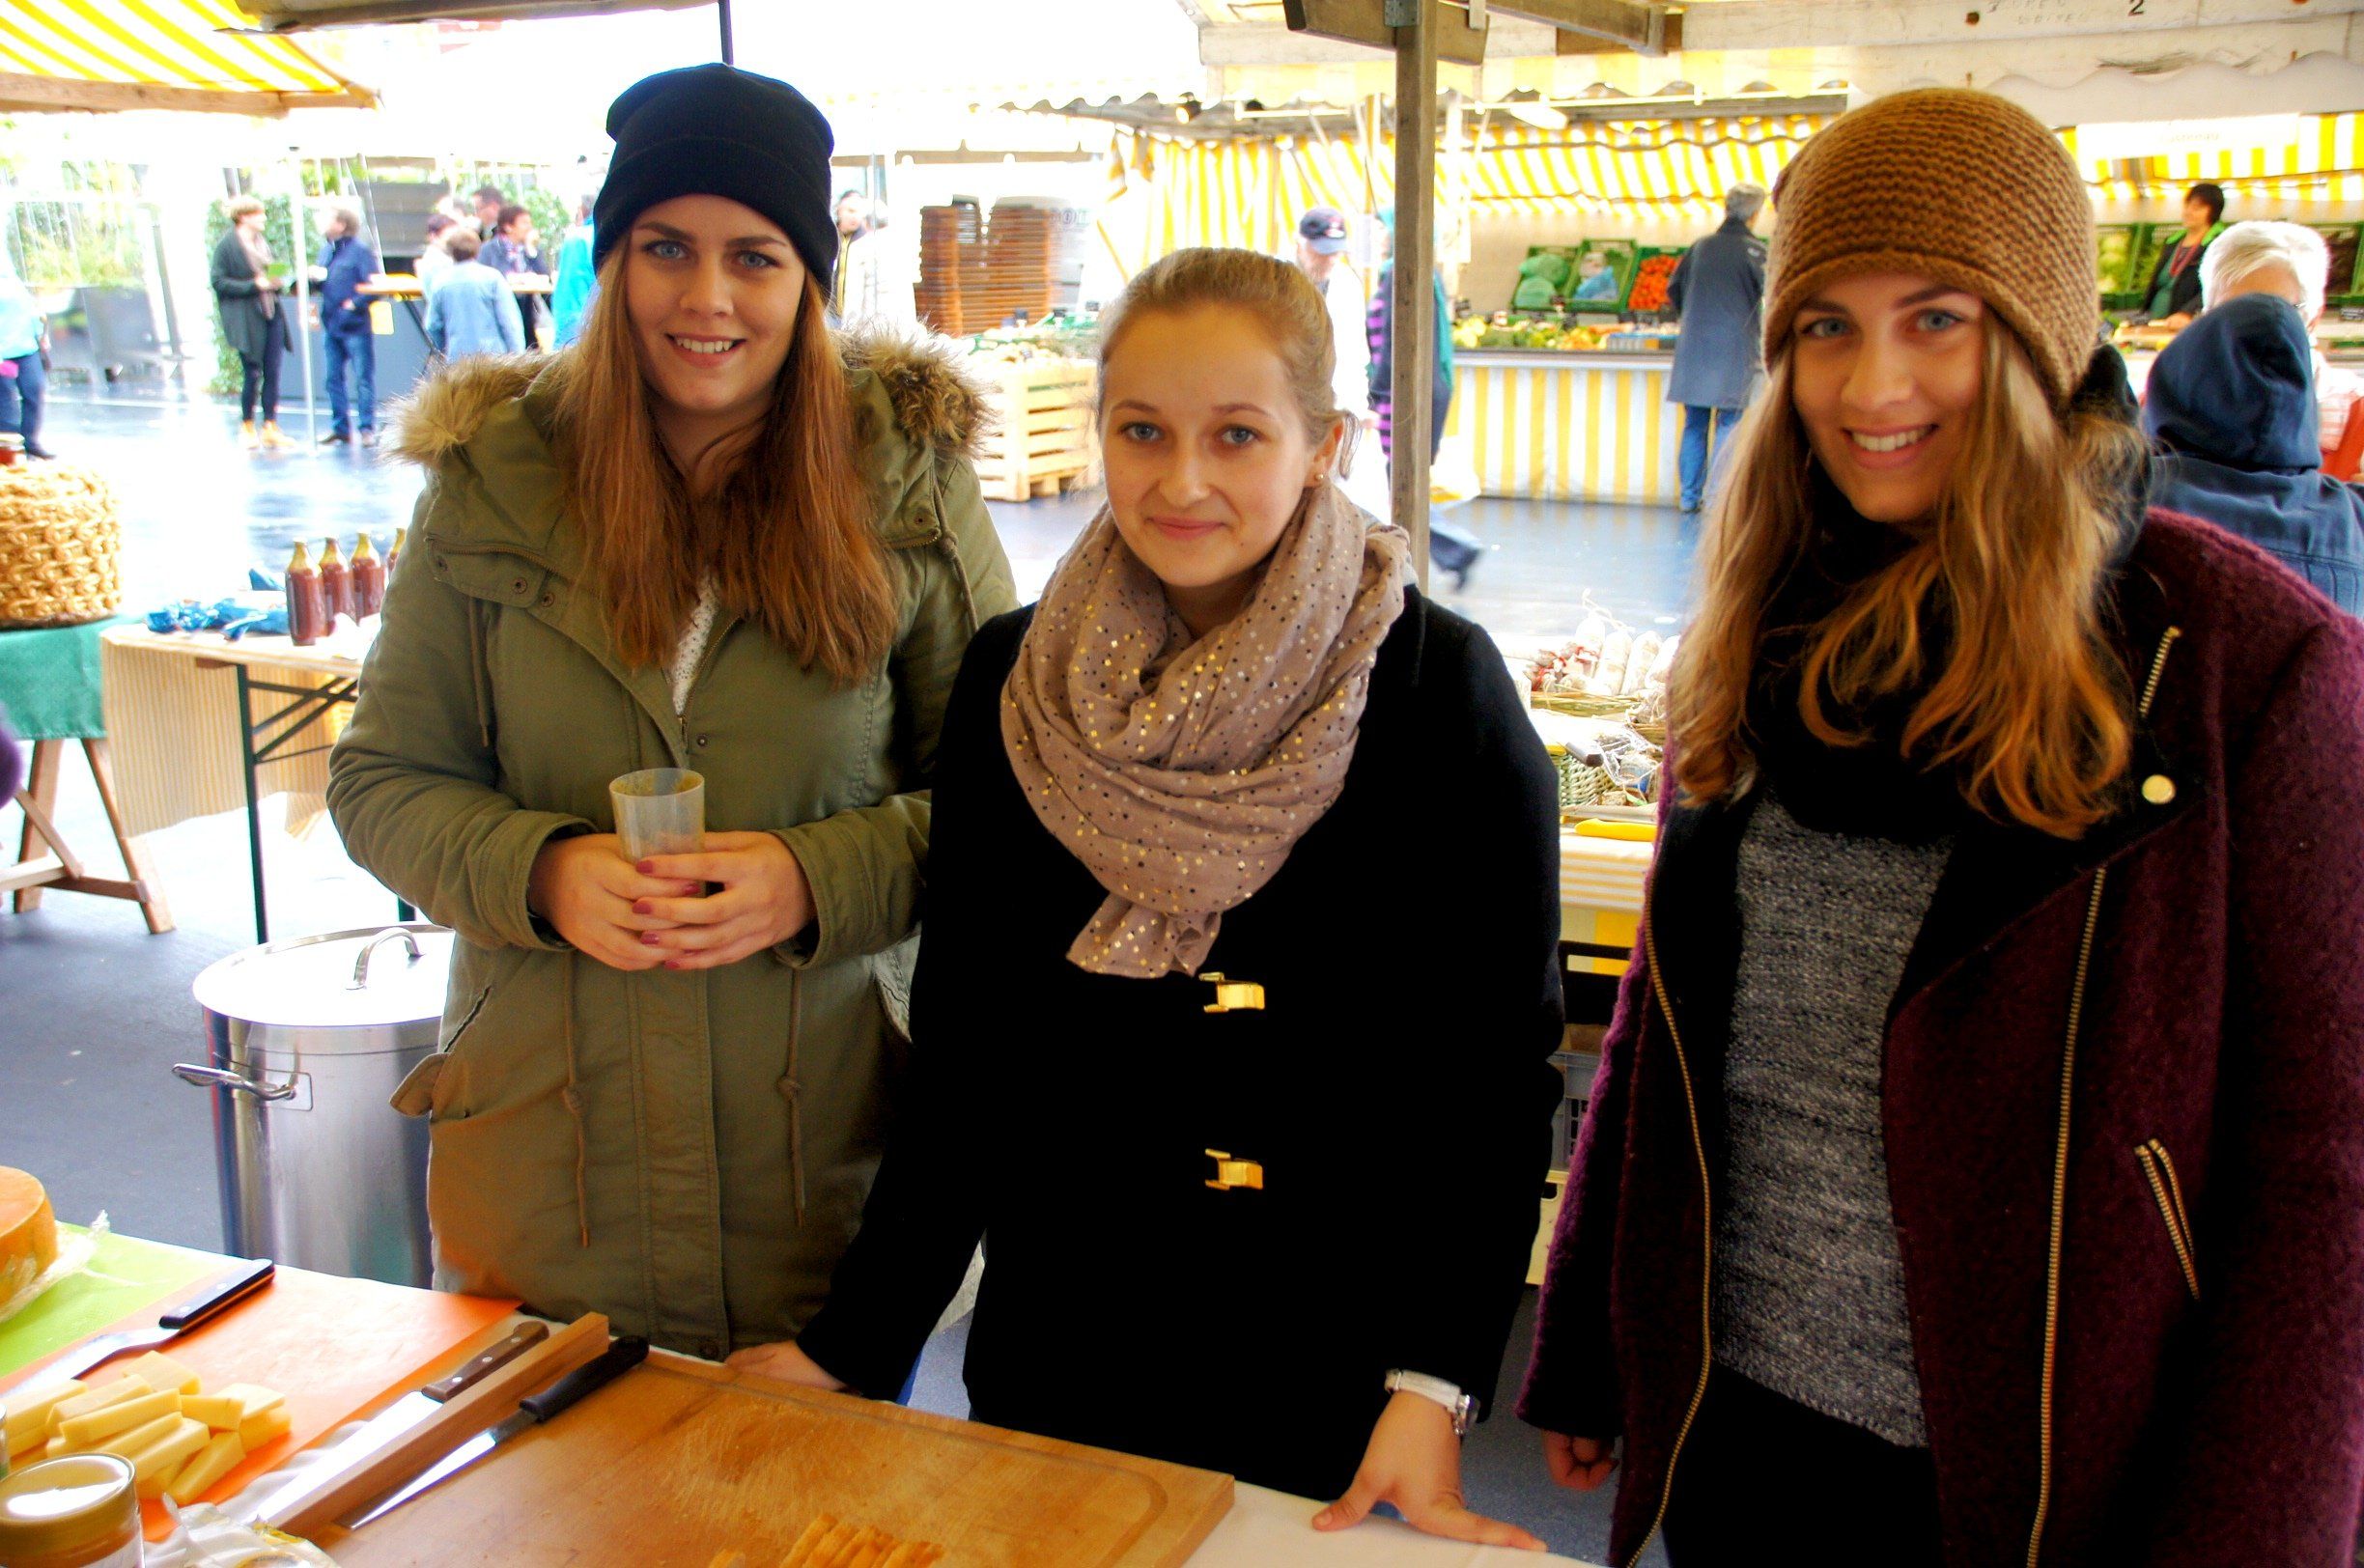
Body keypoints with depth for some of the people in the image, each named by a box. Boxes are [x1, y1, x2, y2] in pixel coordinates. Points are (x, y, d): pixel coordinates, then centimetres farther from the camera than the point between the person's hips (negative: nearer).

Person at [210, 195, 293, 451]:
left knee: (272, 372, 3)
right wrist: (253, 285, -18)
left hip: (271, 314, 6)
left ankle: (270, 428, 9)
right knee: (252, 373, -2)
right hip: (246, 319, -6)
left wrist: (275, 281, 4)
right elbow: (219, 282, -11)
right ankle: (247, 427, 13)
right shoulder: (226, 246, -7)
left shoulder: (262, 242, 15)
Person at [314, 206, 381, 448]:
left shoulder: (361, 250, -9)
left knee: (364, 377, 0)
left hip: (354, 326, -8)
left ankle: (367, 428, 5)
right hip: (330, 325, 8)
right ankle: (340, 428, 17)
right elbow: (318, 280, 19)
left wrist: (355, 304, -20)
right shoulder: (326, 250, 14)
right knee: (333, 377, 10)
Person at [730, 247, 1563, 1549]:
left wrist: (1435, 1386, -16)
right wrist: (855, 1342, -1)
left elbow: (1495, 1067, -10)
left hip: (1330, 1380, -3)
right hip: (1050, 1362, 3)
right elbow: (959, 1051, 3)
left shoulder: (1438, 693, -11)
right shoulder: (1011, 681, -1)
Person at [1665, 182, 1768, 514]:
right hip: (1734, 350, -4)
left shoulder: (1701, 247, 8)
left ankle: (1690, 496, 12)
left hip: (1694, 348, 4)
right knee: (1728, 425, 0)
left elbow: (1673, 291, 14)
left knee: (1694, 425, 10)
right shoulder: (1754, 250, -6)